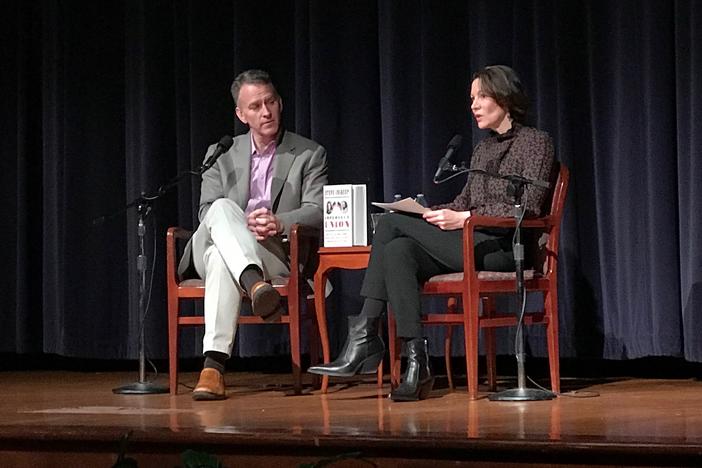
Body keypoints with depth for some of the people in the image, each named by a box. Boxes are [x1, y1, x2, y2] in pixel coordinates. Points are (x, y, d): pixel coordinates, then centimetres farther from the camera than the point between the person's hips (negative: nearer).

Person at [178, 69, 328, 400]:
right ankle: (254, 284, -58)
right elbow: (206, 211, 7)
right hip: (213, 247, 2)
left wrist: (279, 223, -24)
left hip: (278, 254, -2)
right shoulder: (221, 155, 19)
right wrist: (243, 225, -17)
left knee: (222, 259, -38)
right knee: (222, 208, -35)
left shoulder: (309, 154, 12)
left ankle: (214, 364, -52)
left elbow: (317, 211, -1)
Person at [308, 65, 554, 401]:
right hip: (472, 244, 7)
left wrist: (464, 219, -19)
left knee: (391, 224, -19)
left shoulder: (535, 142, 1)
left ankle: (364, 335, -19)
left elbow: (528, 207, -10)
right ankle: (416, 364, -29)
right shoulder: (482, 150, 26)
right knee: (398, 250, -23)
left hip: (505, 247, -7)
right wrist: (428, 213, 0)